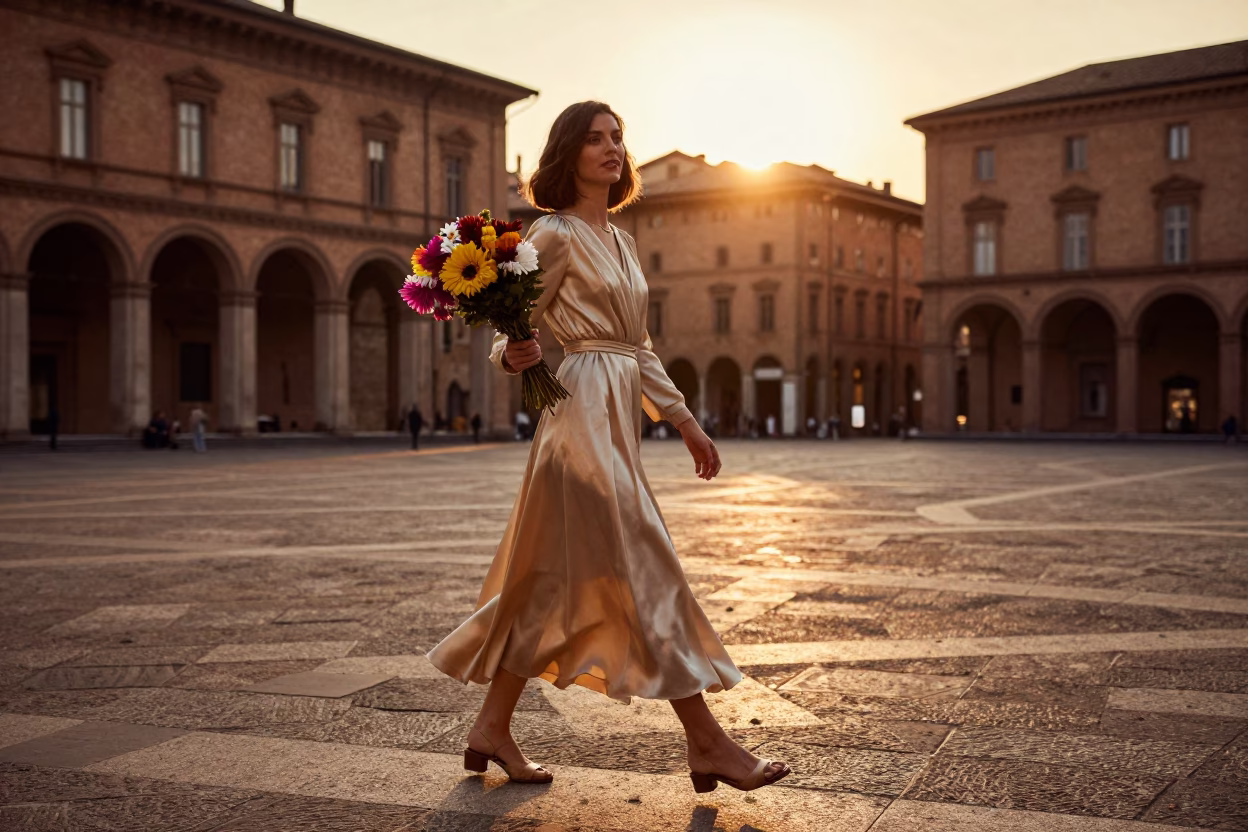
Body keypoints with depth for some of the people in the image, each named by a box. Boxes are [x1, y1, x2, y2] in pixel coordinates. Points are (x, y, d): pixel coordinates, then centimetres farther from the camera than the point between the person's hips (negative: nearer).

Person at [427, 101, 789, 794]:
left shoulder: (620, 242, 19)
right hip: (584, 406, -9)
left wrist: (683, 418, 21)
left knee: (557, 581, 10)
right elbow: (513, 327, -6)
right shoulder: (554, 234, -5)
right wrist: (512, 355, -29)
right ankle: (705, 743, -2)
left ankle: (492, 730, 19)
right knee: (644, 570, -8)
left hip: (618, 410, 9)